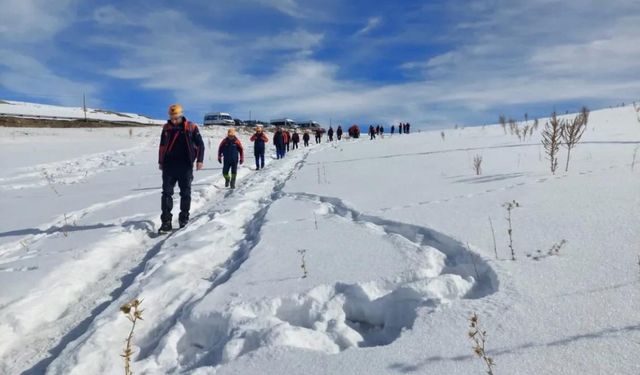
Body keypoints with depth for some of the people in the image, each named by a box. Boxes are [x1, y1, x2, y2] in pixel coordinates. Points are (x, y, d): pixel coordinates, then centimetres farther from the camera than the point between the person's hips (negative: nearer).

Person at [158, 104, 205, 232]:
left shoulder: (191, 127, -2)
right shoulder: (166, 128, 7)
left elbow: (200, 144, 1)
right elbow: (162, 145, 16)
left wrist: (199, 160, -7)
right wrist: (160, 162, 16)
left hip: (185, 165, -2)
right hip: (169, 165, 2)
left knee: (185, 193, 5)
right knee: (167, 192, -1)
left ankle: (184, 219, 16)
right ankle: (166, 221, 3)